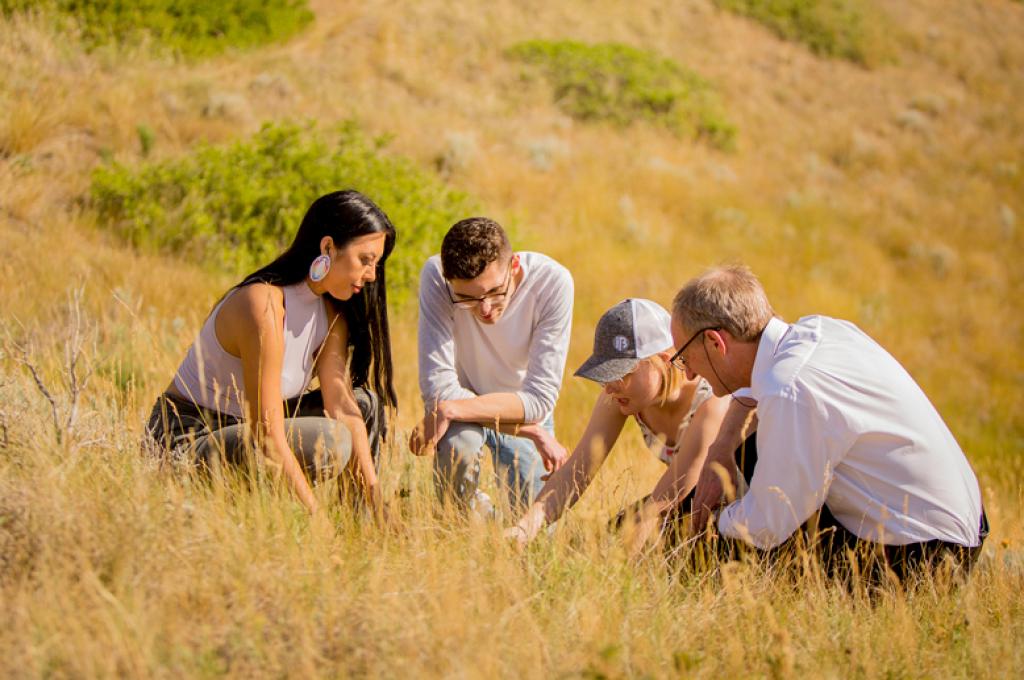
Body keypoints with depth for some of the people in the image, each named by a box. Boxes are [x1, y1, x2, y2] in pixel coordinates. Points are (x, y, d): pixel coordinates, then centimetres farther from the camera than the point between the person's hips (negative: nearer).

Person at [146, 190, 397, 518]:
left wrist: (379, 507, -16)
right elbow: (269, 436, -29)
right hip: (184, 445, -9)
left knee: (364, 402, 2)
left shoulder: (331, 313, 3)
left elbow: (343, 408, -6)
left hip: (243, 432, 9)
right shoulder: (264, 306, -25)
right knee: (326, 440, -28)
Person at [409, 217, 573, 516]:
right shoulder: (435, 277, -29)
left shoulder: (552, 281, -28)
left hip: (523, 407, 2)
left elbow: (540, 398, -28)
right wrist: (534, 431, -31)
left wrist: (452, 409, -37)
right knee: (458, 444, -34)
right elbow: (438, 388, -31)